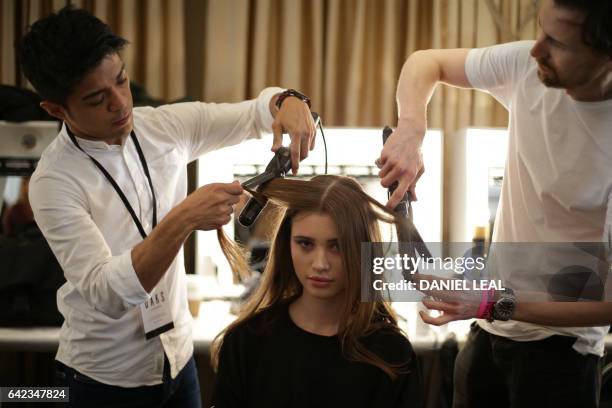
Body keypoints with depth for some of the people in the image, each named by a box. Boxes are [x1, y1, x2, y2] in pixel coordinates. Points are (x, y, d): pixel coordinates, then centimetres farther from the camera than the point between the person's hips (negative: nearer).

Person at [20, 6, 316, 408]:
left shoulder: (167, 126, -7)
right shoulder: (54, 182, -21)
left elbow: (256, 111, 4)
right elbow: (106, 293, -29)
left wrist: (290, 102, -20)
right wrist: (182, 220, -40)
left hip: (179, 356, 5)